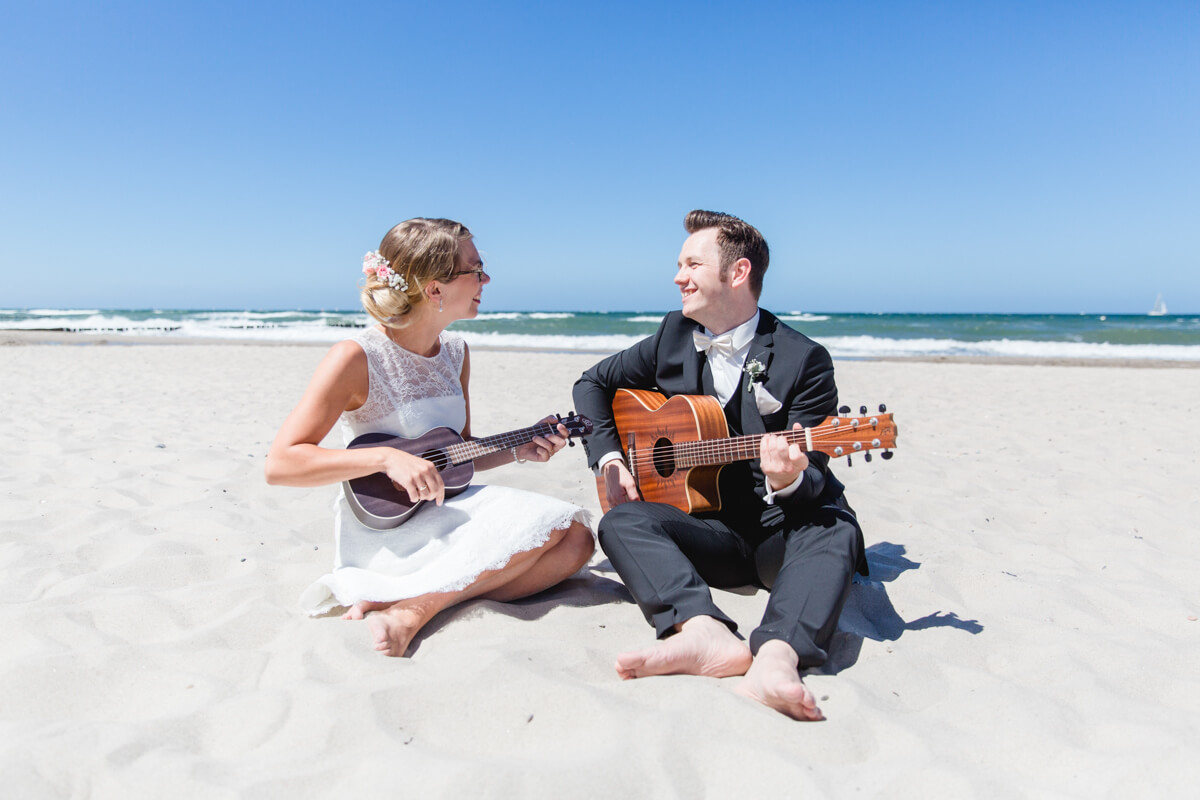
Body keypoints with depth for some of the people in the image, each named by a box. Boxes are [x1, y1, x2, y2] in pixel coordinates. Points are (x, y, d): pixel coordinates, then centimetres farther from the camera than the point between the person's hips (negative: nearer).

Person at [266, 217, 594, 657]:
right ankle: (413, 603, -18)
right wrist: (387, 458, -26)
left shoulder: (456, 352, 8)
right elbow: (280, 464, -16)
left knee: (576, 537, -12)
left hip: (446, 510, 8)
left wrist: (518, 450, 2)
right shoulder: (357, 357, -13)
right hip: (383, 527, -8)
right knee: (545, 522, -22)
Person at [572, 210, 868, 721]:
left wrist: (789, 479, -36)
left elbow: (812, 481, -11)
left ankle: (775, 659, -56)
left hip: (783, 531, -3)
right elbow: (594, 383, 16)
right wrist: (609, 459, 1)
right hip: (712, 529, 3)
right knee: (621, 521, -25)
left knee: (835, 533, -35)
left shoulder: (804, 360, -8)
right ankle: (705, 633, -48)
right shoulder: (674, 336, 7)